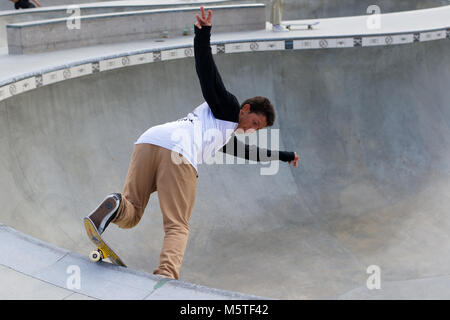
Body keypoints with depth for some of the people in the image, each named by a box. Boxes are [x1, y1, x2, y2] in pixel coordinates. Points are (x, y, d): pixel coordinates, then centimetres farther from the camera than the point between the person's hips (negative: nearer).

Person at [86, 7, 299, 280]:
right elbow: (207, 74, 9)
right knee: (177, 227, -9)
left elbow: (250, 152, 58)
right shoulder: (228, 107, 22)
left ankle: (116, 206, -25)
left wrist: (285, 156, 71)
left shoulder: (226, 137, 43)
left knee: (130, 217, 7)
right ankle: (167, 276, -32)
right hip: (178, 153, -8)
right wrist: (204, 35, -6)